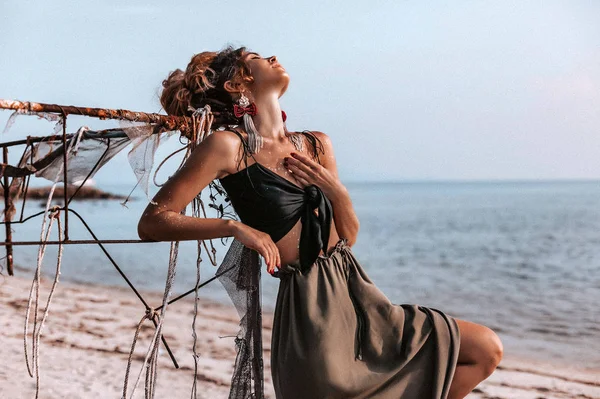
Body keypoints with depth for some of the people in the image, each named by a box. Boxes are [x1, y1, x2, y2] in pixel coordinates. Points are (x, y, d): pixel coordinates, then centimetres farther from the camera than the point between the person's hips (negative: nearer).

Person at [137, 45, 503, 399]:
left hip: (356, 296, 7)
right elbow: (152, 222, -10)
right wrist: (234, 226, -18)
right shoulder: (229, 145, -7)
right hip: (311, 310, -7)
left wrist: (335, 190, -4)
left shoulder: (317, 145, 12)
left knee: (486, 350, 5)